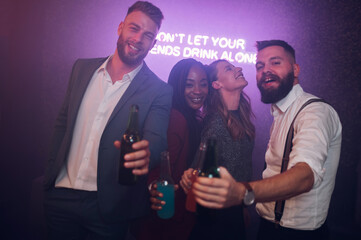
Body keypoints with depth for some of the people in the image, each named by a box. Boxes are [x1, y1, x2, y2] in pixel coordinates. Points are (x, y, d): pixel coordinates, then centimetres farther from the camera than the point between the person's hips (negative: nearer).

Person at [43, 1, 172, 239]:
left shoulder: (159, 91, -8)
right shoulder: (82, 68, 4)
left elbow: (157, 139, -18)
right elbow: (63, 122, 11)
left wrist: (146, 154, -41)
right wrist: (52, 171, 8)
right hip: (61, 193, 3)